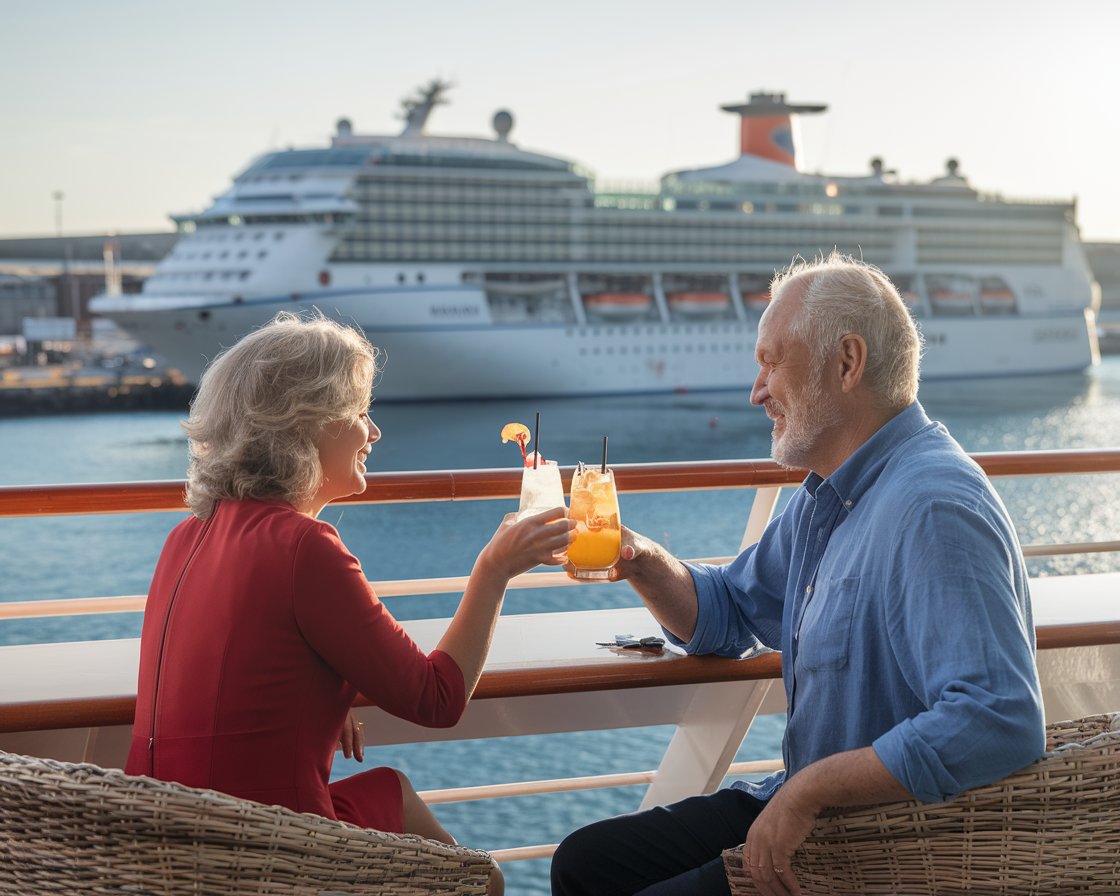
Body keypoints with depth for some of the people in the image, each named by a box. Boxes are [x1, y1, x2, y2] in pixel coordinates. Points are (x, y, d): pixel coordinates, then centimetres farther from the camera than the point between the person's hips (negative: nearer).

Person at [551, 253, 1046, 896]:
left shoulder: (933, 511, -25)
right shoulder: (825, 499, 10)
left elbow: (1001, 723, -35)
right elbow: (727, 613, 24)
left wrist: (811, 787, -31)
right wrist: (645, 565, 2)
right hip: (806, 812, 10)